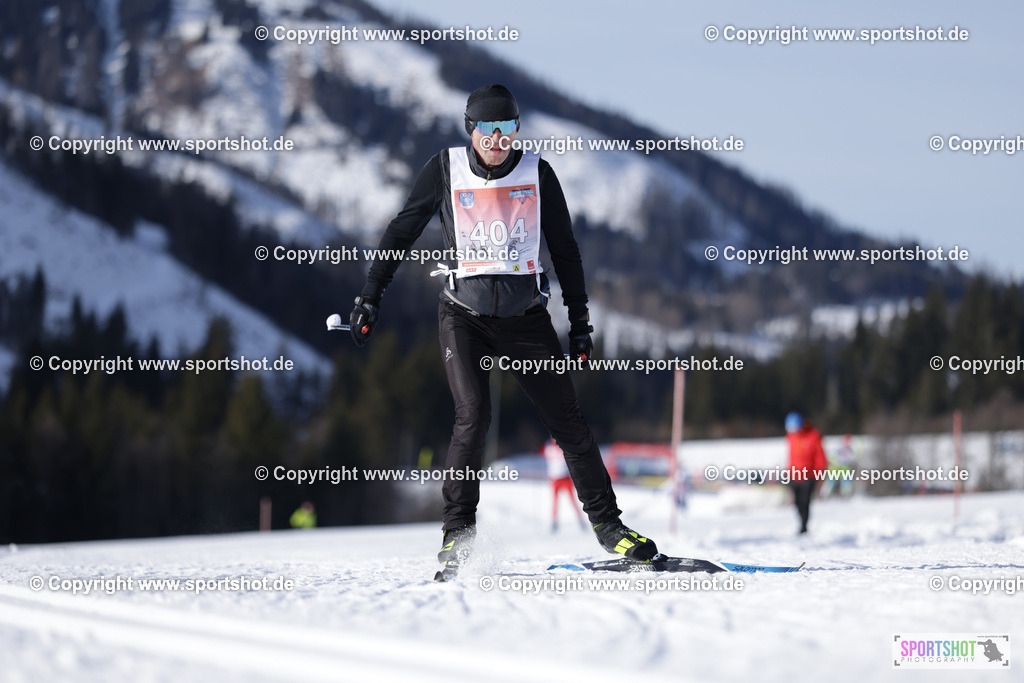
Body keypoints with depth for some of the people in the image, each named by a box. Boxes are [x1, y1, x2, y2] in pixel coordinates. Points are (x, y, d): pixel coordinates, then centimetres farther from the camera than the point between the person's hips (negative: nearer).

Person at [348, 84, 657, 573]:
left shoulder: (537, 173, -2)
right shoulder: (445, 169, -4)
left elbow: (565, 250, 7)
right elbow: (402, 231, 5)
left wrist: (580, 322, 7)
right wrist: (371, 295, 0)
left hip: (525, 316, 1)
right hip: (464, 315, -1)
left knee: (567, 420, -1)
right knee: (473, 417, -18)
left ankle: (607, 524, 10)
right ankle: (457, 532, -7)